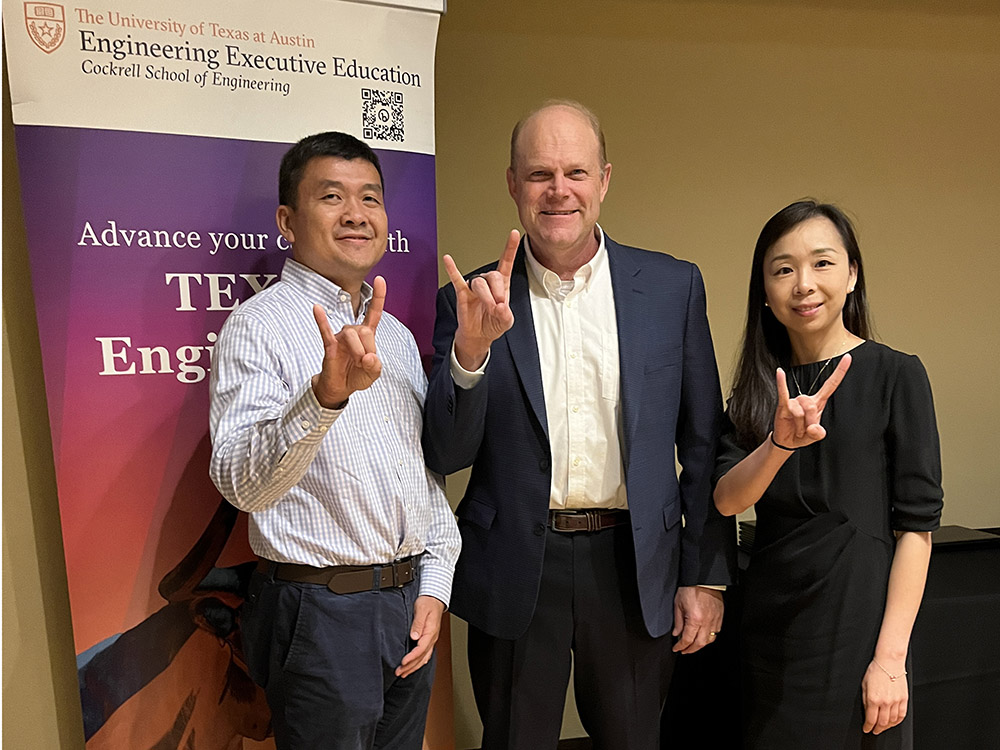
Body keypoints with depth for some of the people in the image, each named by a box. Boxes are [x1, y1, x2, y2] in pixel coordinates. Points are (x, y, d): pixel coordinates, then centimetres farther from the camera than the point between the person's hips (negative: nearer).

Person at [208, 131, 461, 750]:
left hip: (411, 605, 7)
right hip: (321, 612, -6)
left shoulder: (395, 334, 11)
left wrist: (435, 586, 5)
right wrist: (326, 394, -40)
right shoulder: (259, 325, -11)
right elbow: (240, 484, -24)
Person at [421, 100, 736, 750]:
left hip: (634, 568, 1)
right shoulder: (471, 301, -3)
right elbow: (446, 456, -5)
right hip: (515, 573, 0)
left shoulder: (673, 287, 0)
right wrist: (470, 350, -21)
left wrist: (706, 576, 3)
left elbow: (702, 445, 3)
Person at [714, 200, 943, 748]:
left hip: (856, 618, -4)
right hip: (769, 621, 4)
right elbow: (727, 498, -8)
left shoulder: (896, 375, -8)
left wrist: (890, 658, -15)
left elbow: (916, 524, -10)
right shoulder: (759, 386, 4)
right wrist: (781, 442, -27)